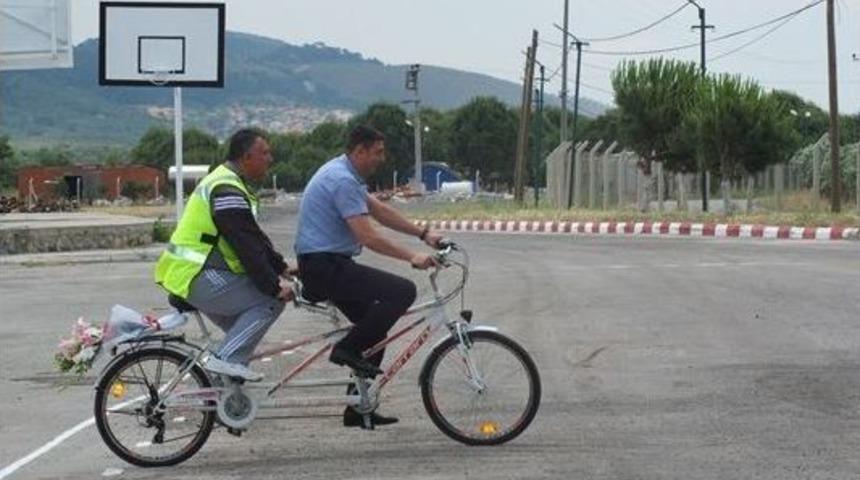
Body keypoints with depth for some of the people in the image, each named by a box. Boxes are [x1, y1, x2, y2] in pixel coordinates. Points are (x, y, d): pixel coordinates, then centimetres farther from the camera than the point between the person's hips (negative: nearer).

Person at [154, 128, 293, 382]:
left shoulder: (226, 181, 17)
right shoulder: (228, 192, -18)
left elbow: (254, 237, 21)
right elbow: (248, 249, -21)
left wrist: (281, 267, 13)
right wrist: (275, 287, -17)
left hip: (187, 273, 11)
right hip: (197, 279, -11)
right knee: (270, 302, -14)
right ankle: (227, 359, -16)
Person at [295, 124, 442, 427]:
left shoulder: (343, 174, 16)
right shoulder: (343, 180, -17)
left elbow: (379, 210, 23)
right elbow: (367, 237, -23)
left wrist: (424, 234, 20)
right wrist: (411, 257, -18)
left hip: (326, 266, 11)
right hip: (325, 267, -11)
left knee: (375, 326, 15)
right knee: (403, 291, -19)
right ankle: (347, 349, -12)